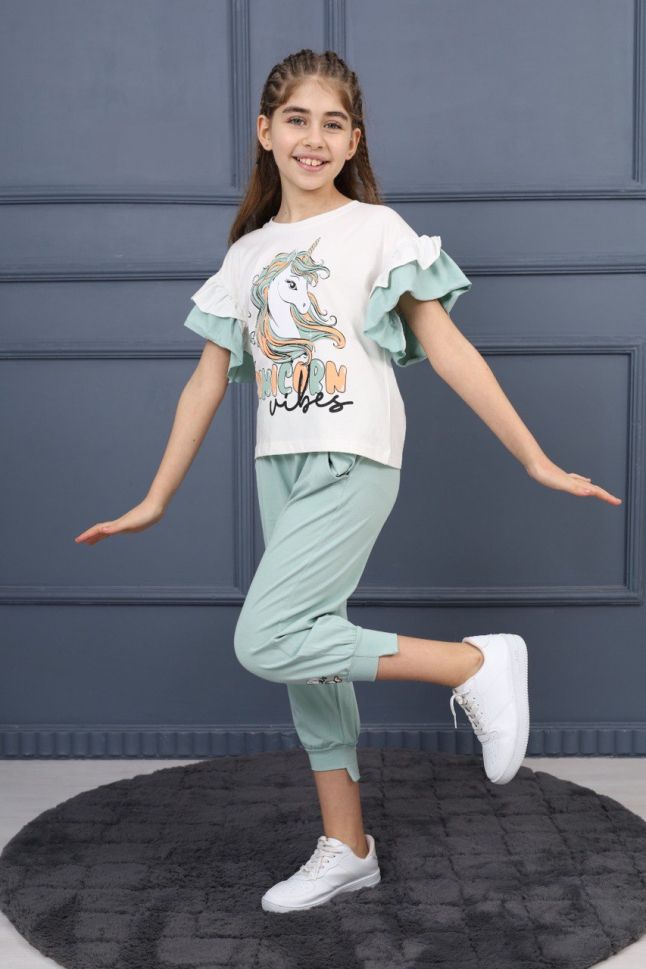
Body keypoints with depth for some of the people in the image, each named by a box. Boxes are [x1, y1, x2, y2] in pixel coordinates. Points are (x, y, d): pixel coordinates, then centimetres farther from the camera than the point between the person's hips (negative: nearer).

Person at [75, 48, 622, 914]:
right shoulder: (247, 255, 12)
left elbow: (448, 351, -5)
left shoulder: (378, 230, -2)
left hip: (353, 463, -6)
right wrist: (156, 502, 14)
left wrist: (538, 462, -9)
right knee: (308, 659, 9)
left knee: (266, 641, -19)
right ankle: (346, 849, 22)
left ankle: (475, 663, -8)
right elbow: (210, 379, 14)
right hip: (279, 467, 6)